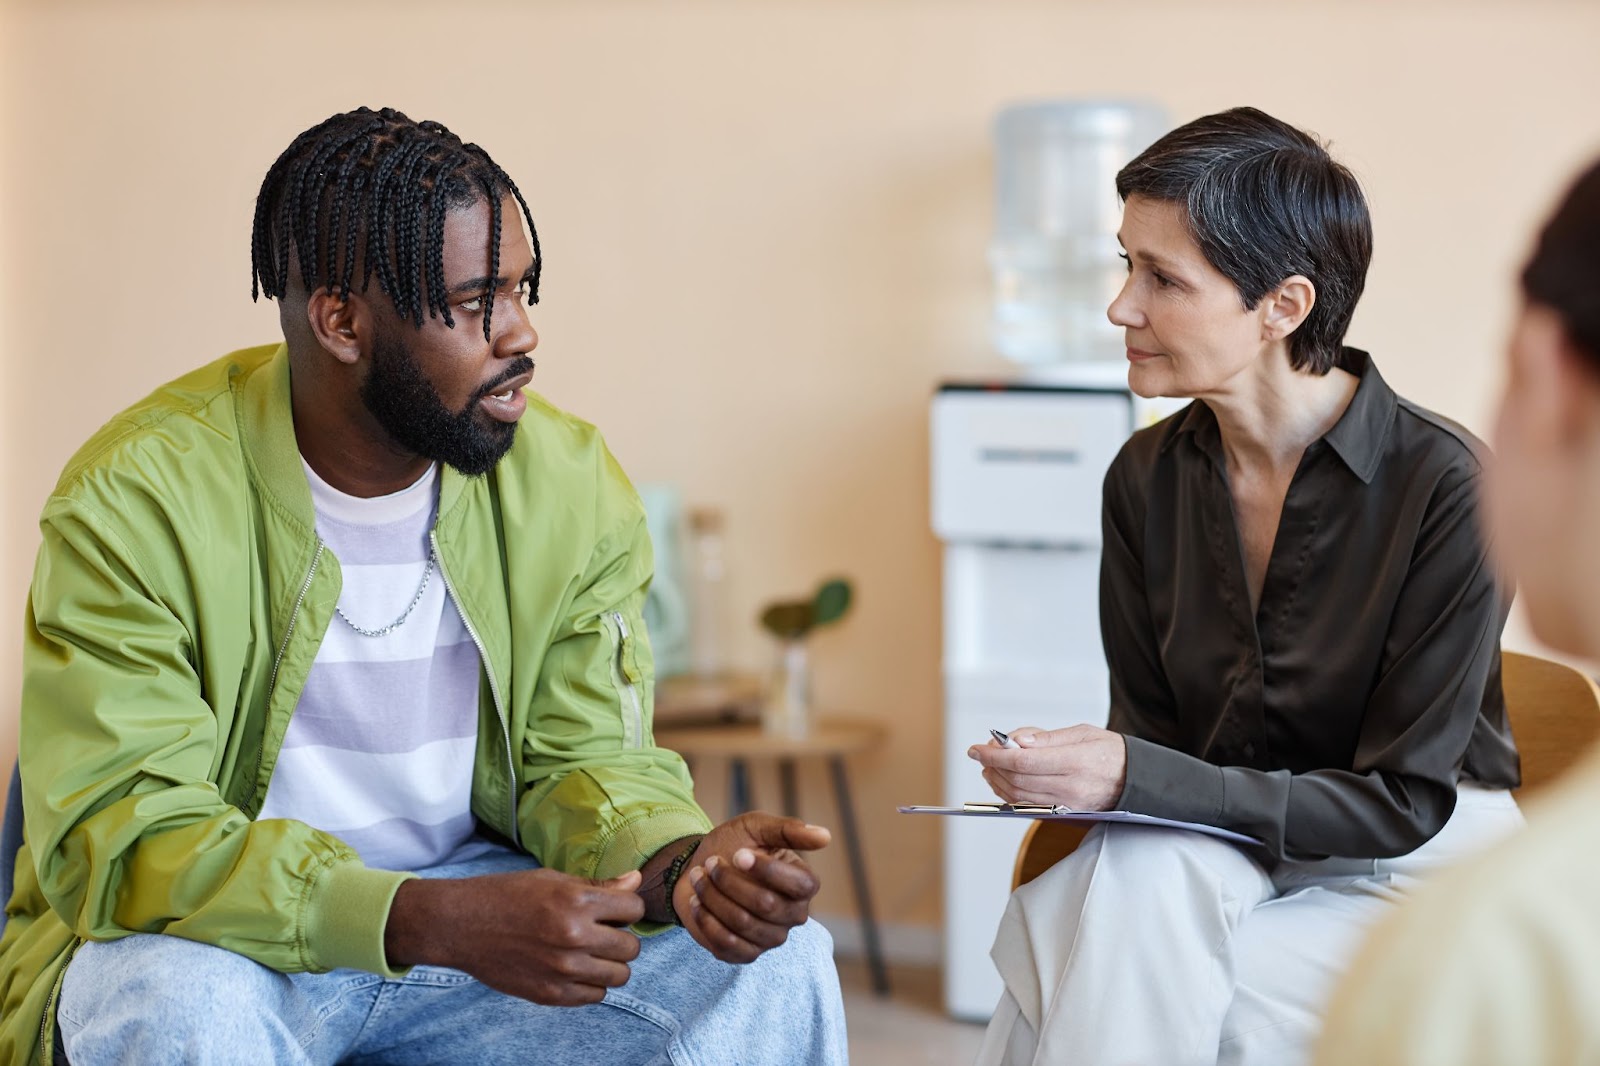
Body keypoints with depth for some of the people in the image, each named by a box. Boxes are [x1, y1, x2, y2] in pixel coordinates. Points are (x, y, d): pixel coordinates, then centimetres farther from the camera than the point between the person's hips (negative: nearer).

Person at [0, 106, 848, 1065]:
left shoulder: (571, 486, -4)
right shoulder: (135, 504, -20)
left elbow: (585, 760, -1)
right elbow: (120, 834, -26)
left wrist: (680, 866, -27)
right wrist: (439, 922, -37)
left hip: (463, 898, 4)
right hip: (223, 938, -3)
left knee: (772, 963, -15)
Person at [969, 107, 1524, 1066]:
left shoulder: (1443, 484, -17)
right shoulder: (1147, 476, 0)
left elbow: (1402, 802, -16)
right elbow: (1150, 730, 5)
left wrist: (1136, 777, -26)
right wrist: (1065, 771, -20)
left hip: (1413, 866, -4)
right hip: (1216, 852, 4)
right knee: (1136, 874, -31)